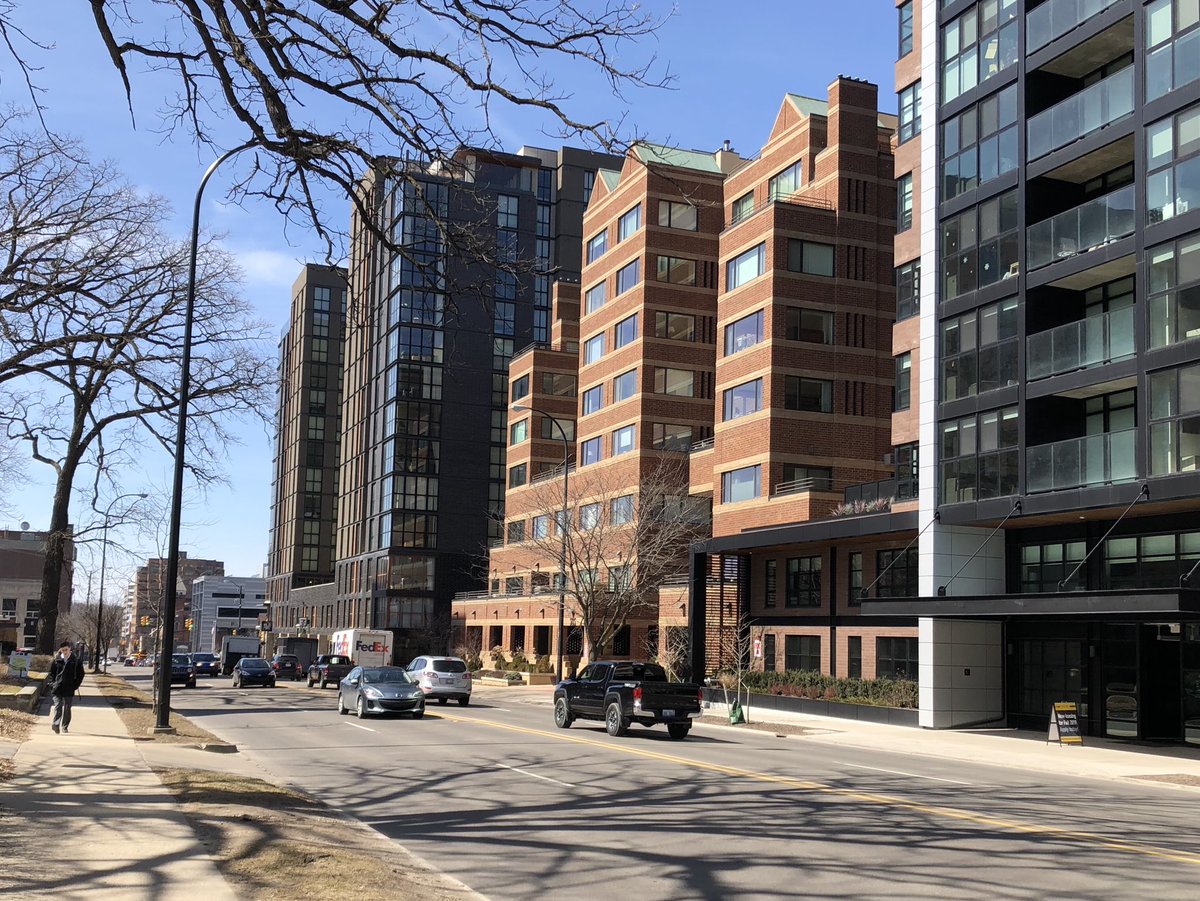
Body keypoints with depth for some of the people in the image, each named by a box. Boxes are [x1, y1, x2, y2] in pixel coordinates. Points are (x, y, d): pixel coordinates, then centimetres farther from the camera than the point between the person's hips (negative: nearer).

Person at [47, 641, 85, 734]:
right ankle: (56, 724, -12)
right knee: (57, 706, -9)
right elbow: (51, 673, 12)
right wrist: (52, 683, 0)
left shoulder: (76, 661, -1)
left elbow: (80, 674, 6)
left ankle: (65, 727, 15)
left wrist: (75, 686, -1)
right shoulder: (57, 660, 2)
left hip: (69, 689, 0)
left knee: (67, 708, 6)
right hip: (57, 688, 0)